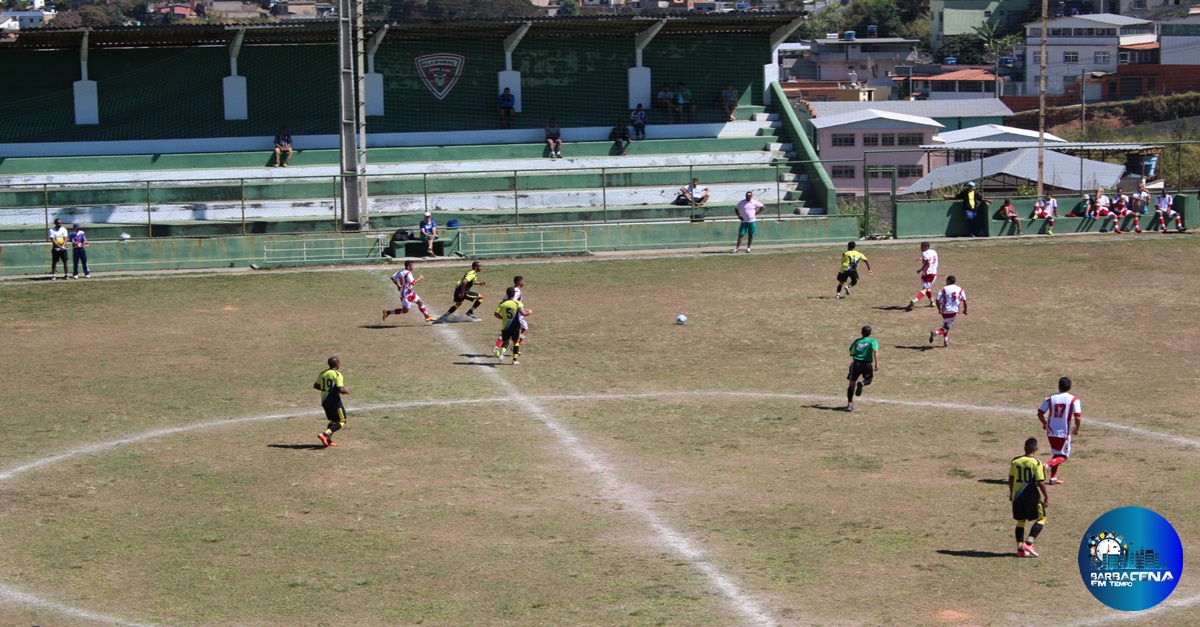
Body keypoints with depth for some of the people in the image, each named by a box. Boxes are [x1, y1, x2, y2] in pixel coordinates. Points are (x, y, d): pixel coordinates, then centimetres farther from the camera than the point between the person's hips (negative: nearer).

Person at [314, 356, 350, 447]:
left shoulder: (322, 373, 6)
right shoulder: (337, 374, -16)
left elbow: (315, 386, 12)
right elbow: (341, 389, -24)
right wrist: (347, 391, -3)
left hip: (324, 401, 8)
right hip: (334, 401, -8)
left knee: (333, 420, 23)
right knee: (342, 421, 2)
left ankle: (328, 440, 14)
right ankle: (324, 434, -16)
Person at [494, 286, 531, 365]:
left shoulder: (502, 304, -2)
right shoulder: (517, 303, -11)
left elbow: (496, 314, -5)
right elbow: (523, 313, -20)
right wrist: (529, 312, 1)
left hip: (505, 326, 2)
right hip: (516, 326, -2)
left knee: (505, 341, 16)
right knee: (516, 342, 14)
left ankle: (502, 352, -15)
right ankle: (515, 359, 13)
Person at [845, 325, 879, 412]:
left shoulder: (857, 341, 16)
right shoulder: (872, 341, 7)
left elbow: (851, 353, 23)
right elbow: (876, 351, -11)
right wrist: (876, 363, -16)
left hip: (856, 363, 2)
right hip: (867, 364, -2)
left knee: (852, 384, 5)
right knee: (869, 379, 23)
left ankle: (850, 404, -3)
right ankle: (862, 383, -13)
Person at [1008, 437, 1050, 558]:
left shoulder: (1015, 461, 1)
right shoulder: (1037, 463, -13)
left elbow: (1011, 479, 9)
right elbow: (1040, 482, -15)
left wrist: (1011, 494, 22)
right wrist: (1046, 496, -4)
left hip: (1017, 496, 5)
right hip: (1032, 496, -5)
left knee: (1020, 521, 14)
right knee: (1041, 518, 10)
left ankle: (1020, 548, 13)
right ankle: (1029, 542, -5)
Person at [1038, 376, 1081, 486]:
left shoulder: (1051, 398, -1)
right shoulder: (1073, 399, -9)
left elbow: (1040, 413, -5)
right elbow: (1077, 417, -17)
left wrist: (1045, 423, 14)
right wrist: (1076, 428, 2)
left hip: (1051, 431, 3)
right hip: (1064, 432, -3)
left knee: (1055, 454, 22)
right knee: (1063, 456, 10)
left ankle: (1053, 478, 18)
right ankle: (1048, 465, -18)